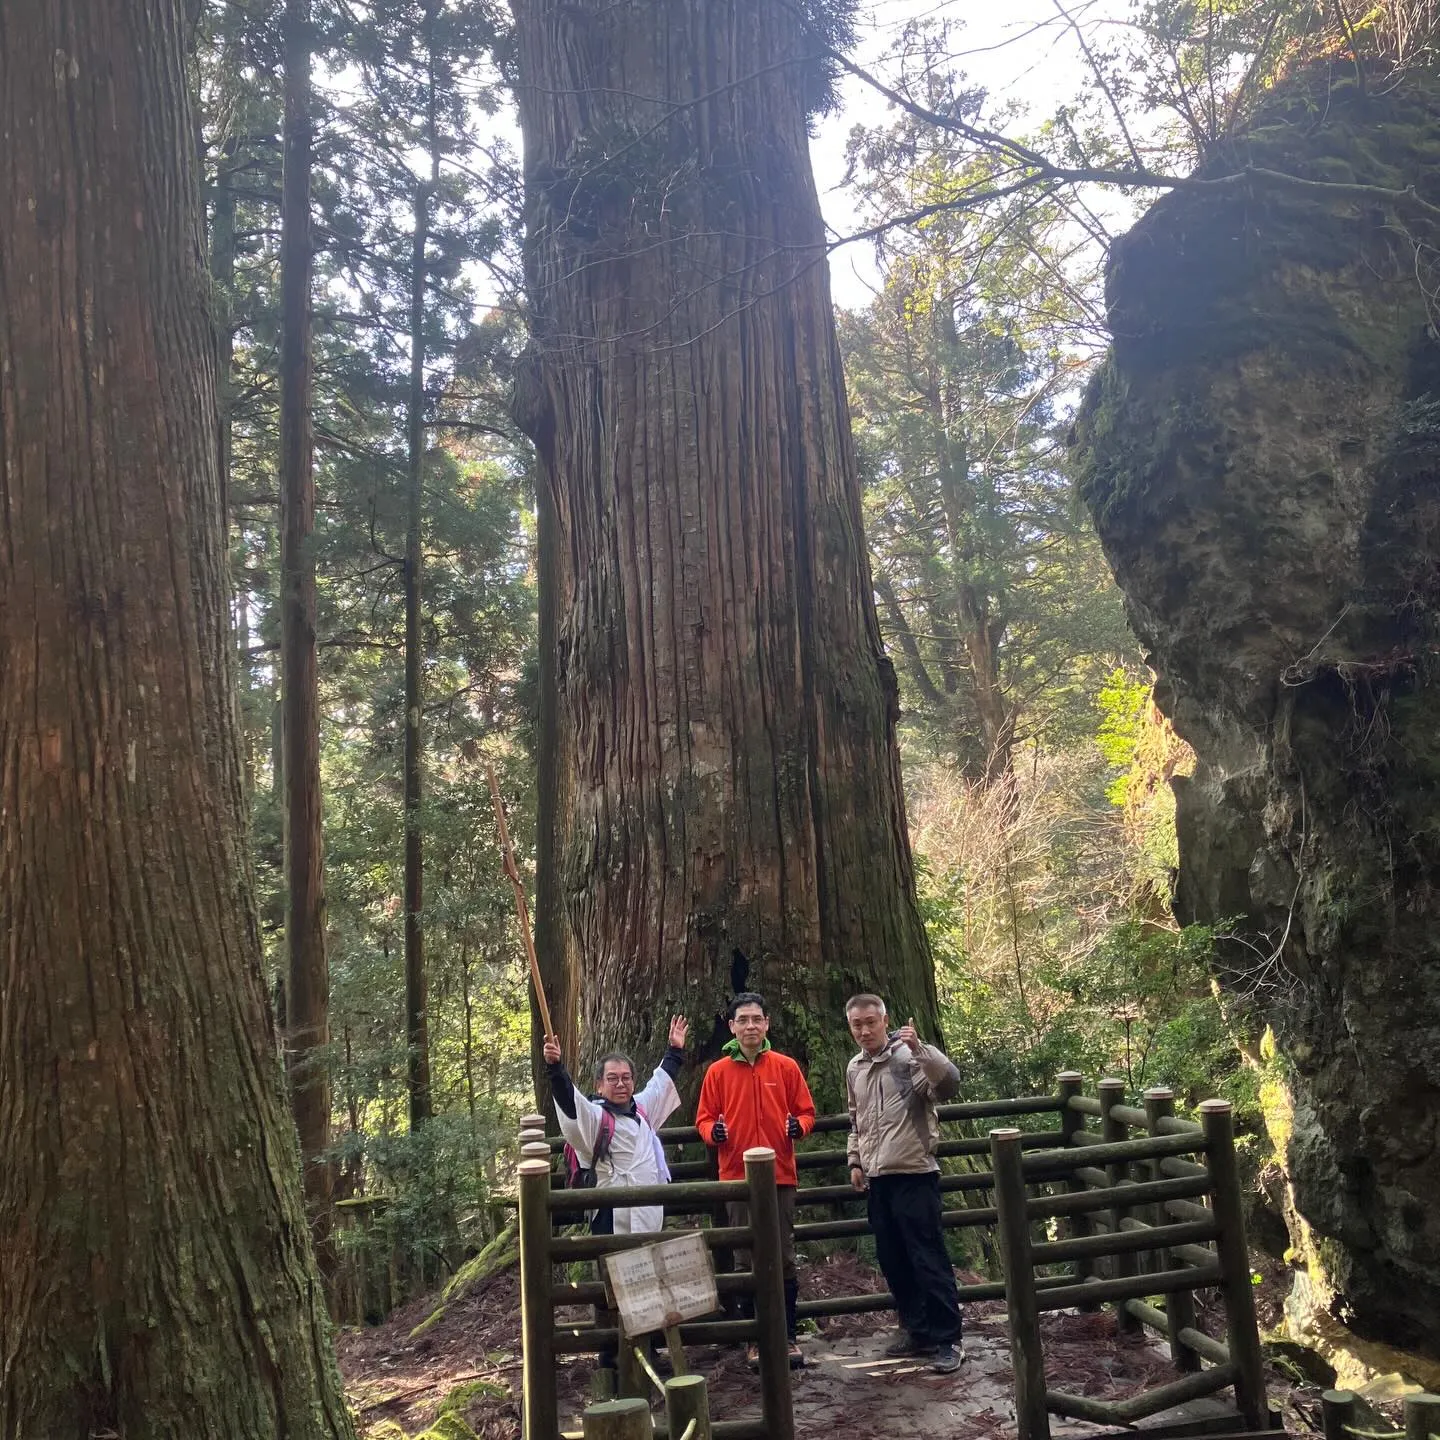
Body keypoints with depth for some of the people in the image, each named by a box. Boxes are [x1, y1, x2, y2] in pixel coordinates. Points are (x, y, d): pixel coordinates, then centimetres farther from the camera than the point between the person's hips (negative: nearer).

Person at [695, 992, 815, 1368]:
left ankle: (788, 1336, 14)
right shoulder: (718, 1072, 2)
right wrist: (714, 1132, -16)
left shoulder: (786, 1067, 3)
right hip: (737, 1177, 0)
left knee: (784, 1258, 3)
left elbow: (806, 1111, 8)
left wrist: (799, 1125, -13)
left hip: (781, 1177, 0)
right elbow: (704, 1118, 5)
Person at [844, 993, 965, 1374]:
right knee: (893, 1261, 13)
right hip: (877, 1178, 7)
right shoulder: (854, 1069, 12)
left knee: (929, 1260, -4)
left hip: (914, 1174, -7)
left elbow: (950, 1082, -26)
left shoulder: (908, 1056, -9)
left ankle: (948, 1339, 5)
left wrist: (919, 1049, -37)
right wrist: (856, 1161, 17)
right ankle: (916, 1330, 26)